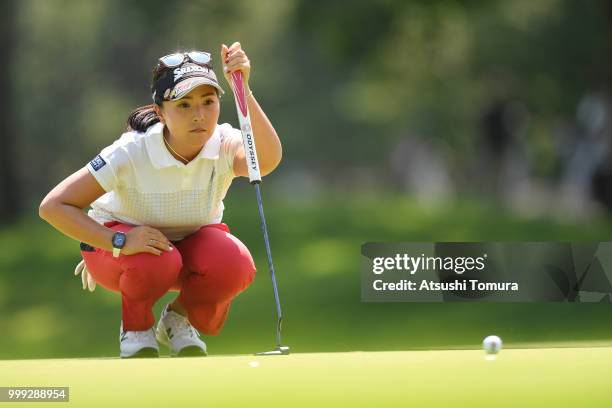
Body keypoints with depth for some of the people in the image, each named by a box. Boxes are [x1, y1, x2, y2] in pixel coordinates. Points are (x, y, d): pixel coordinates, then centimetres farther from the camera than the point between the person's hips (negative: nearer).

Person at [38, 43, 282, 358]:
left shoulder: (224, 146, -25)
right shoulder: (130, 153, -30)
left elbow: (267, 159, -50)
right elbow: (53, 206, -29)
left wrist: (242, 91, -60)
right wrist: (119, 243, -40)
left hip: (192, 241, 3)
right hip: (117, 245, -3)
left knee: (235, 266, -31)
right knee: (155, 261, -38)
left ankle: (179, 319, 3)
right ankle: (135, 327, -3)